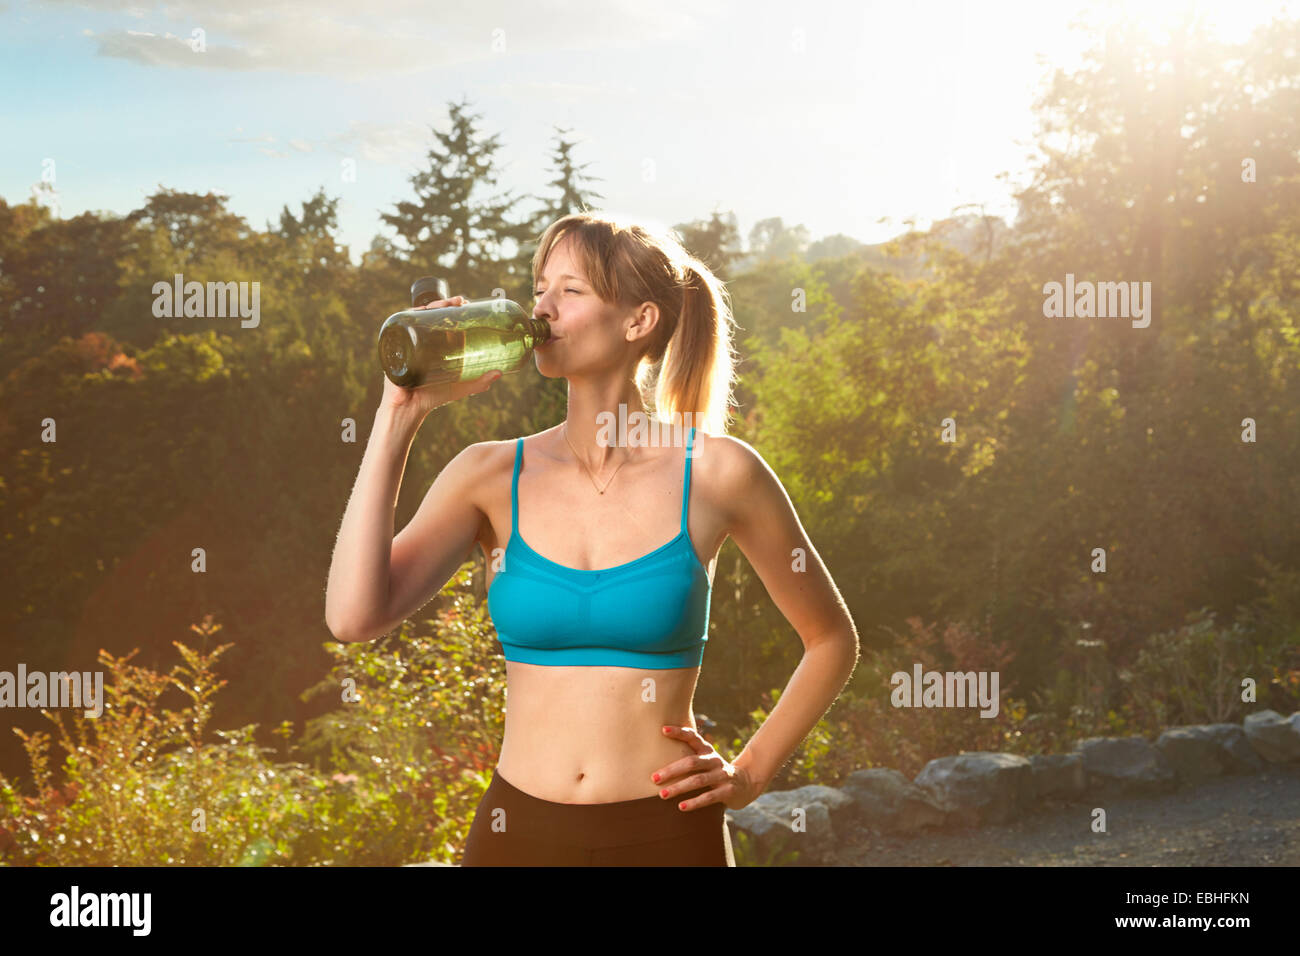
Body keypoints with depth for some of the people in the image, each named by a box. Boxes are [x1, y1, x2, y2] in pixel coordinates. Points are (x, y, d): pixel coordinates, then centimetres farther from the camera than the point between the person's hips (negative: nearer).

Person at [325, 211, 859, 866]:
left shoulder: (717, 473, -5)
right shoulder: (491, 478, 0)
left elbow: (832, 640, 8)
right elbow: (355, 616, -15)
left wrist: (750, 774, 0)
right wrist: (401, 413, -12)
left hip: (667, 835, -2)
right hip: (517, 832, 2)